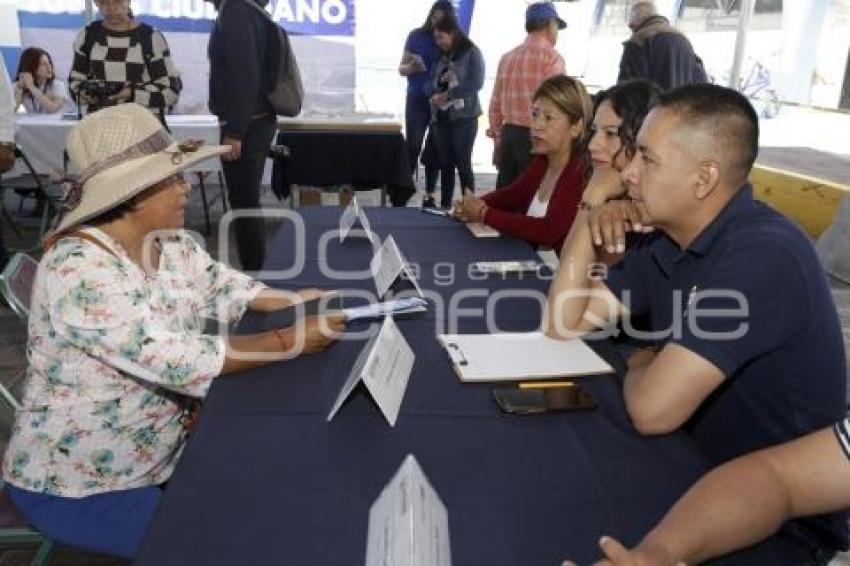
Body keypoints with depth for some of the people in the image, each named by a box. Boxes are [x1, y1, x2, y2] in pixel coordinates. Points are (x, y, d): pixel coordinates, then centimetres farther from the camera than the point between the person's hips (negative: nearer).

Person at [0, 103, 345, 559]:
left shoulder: (171, 244, -4)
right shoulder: (80, 270, -30)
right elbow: (175, 360, -34)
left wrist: (291, 301, -14)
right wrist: (290, 340, -30)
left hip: (161, 449, 7)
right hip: (76, 484, -7)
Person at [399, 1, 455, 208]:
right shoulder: (417, 36, 0)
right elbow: (401, 69, 4)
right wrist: (412, 66, -20)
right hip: (417, 101, -1)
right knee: (412, 148, -5)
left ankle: (429, 197, 14)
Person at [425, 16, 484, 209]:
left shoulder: (472, 54, -1)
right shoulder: (442, 59, 15)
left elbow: (476, 83, -14)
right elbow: (428, 88, 12)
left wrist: (447, 95, -16)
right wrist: (440, 81, -10)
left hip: (464, 117, -5)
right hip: (441, 118, 5)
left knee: (463, 164, -5)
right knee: (445, 164, 7)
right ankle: (444, 207, 13)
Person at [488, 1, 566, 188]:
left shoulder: (507, 58, 13)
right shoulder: (552, 58, -7)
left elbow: (495, 106, 14)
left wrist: (498, 141, 22)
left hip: (508, 134, 7)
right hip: (536, 137, -7)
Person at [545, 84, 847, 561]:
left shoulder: (762, 255, -29)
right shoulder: (666, 242, -1)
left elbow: (652, 409, -31)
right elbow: (563, 323, 2)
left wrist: (636, 371, -8)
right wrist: (588, 224, -10)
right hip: (704, 474, 7)